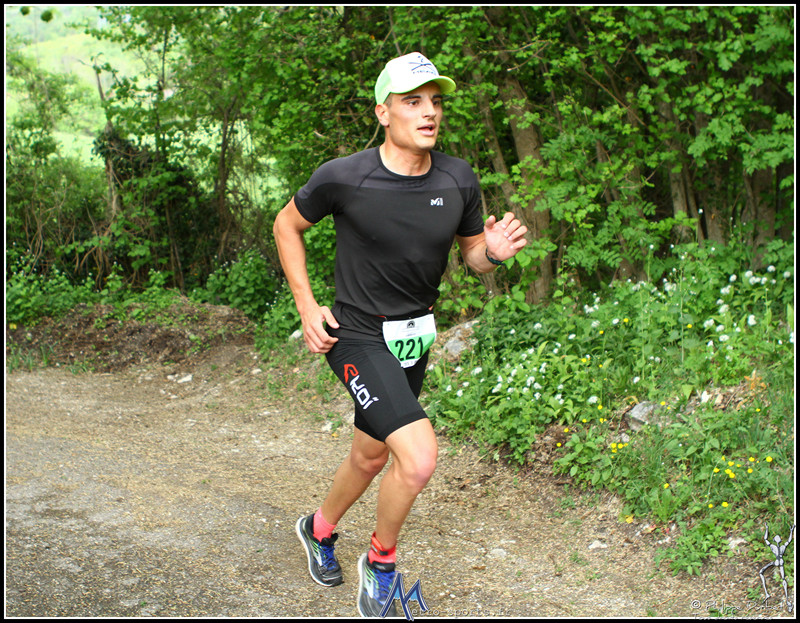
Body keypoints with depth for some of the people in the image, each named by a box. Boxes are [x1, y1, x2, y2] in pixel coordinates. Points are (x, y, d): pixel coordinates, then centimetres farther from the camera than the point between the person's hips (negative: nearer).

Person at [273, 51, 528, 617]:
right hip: (358, 337, -5)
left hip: (414, 338, 6)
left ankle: (320, 528, 51)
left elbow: (472, 251, 8)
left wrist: (493, 251, -16)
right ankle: (381, 562, 8)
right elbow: (287, 225, 0)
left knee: (371, 457, 20)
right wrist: (307, 305, -6)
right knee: (420, 457, -21)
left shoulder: (458, 180, -7)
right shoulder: (344, 177, -18)